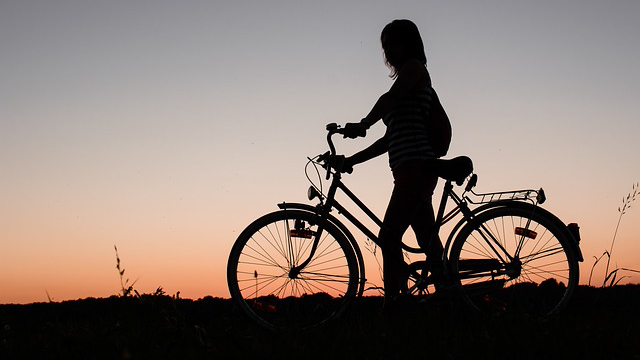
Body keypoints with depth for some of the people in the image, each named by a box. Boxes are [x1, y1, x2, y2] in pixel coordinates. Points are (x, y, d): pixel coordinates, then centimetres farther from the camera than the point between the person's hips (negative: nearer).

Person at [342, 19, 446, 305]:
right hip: (413, 172, 10)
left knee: (389, 237, -16)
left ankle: (392, 304, -18)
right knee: (429, 243, 9)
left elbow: (390, 98, -18)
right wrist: (351, 160, 20)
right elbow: (390, 139, 25)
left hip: (415, 166, -10)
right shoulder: (406, 87, 27)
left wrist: (362, 125, -31)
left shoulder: (415, 68, 2)